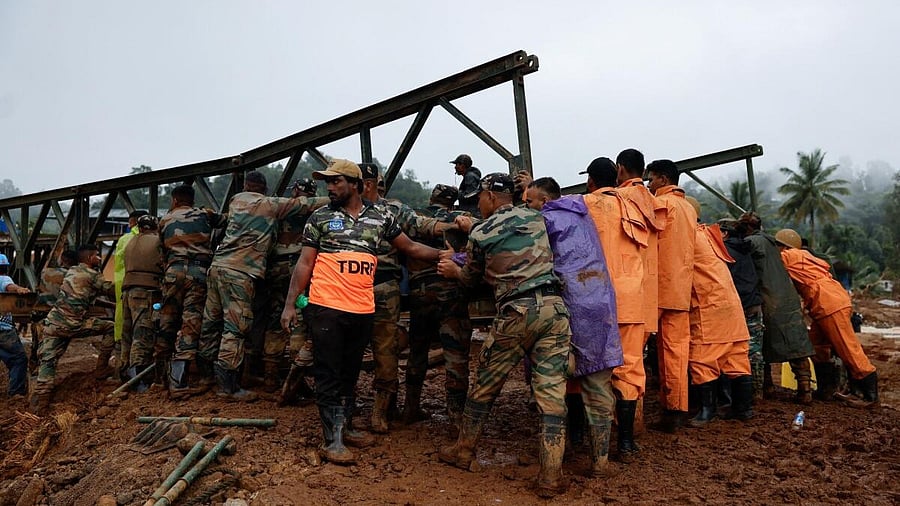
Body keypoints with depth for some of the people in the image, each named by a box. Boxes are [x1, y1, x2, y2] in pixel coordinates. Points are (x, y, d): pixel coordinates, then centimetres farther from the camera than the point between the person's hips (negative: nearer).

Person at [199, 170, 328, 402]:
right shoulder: (271, 204, 0)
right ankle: (228, 386, -2)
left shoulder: (236, 200, 17)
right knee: (236, 328, -5)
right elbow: (304, 204, 1)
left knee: (211, 321, 14)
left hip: (217, 265, 7)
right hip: (239, 272, -7)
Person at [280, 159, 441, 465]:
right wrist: (290, 304, -5)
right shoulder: (320, 218, 3)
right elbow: (305, 263, 2)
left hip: (363, 310, 3)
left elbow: (411, 248, 14)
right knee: (328, 374, 2)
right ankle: (332, 439, 10)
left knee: (351, 372, 16)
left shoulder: (380, 217, 7)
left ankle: (345, 426, 31)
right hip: (326, 307, -3)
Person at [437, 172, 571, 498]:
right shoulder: (537, 218, 14)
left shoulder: (480, 234, 4)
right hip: (554, 306, 3)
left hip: (515, 312, -3)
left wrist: (453, 271, 39)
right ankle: (551, 477, 7)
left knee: (485, 384, 15)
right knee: (552, 390, 4)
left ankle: (463, 450, 31)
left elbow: (472, 278, 19)